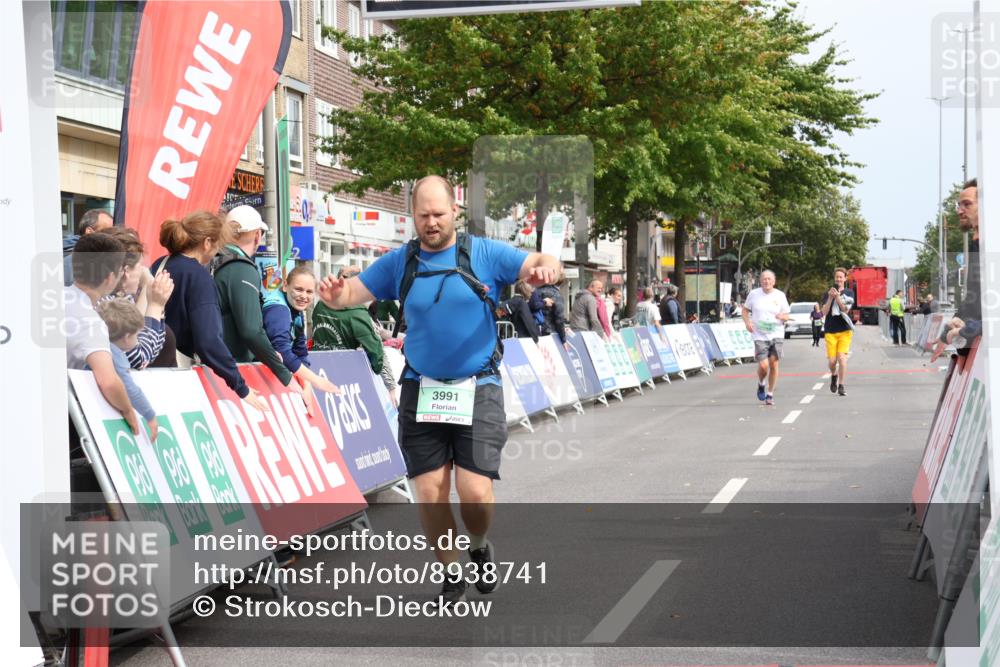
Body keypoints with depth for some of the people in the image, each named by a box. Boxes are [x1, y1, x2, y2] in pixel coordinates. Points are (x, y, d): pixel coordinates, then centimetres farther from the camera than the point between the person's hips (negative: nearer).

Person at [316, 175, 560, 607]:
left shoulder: (484, 254, -1)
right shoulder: (399, 263, 6)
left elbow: (540, 264, -7)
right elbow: (352, 292, 6)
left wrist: (545, 268, -32)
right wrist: (335, 295, -19)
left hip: (478, 390, -2)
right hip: (421, 391, 2)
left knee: (474, 492, -12)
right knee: (430, 495, 0)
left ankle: (480, 547, 22)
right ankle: (451, 575, 23)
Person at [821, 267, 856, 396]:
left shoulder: (849, 292, 6)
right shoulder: (828, 293, 6)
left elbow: (845, 309, -7)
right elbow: (824, 312, -3)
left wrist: (837, 296, -20)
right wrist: (830, 297, -15)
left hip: (845, 330, -1)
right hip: (830, 331, 1)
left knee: (842, 357, -14)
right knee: (832, 360, -4)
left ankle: (841, 386, -5)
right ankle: (834, 375, 30)